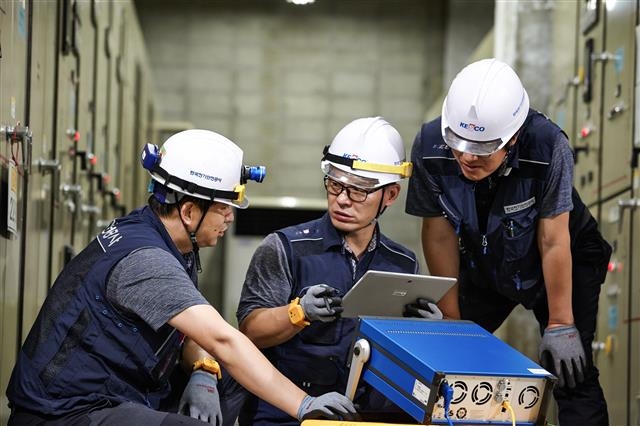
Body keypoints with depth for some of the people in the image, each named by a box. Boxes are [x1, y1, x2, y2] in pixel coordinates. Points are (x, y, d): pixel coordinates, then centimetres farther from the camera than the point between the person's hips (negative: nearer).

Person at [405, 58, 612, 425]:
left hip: (567, 262, -3)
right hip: (484, 262, 3)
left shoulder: (548, 147, -36)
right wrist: (452, 320, -10)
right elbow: (440, 236, -16)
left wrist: (560, 326, -19)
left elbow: (553, 242, -27)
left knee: (572, 373, -13)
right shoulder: (430, 147, -27)